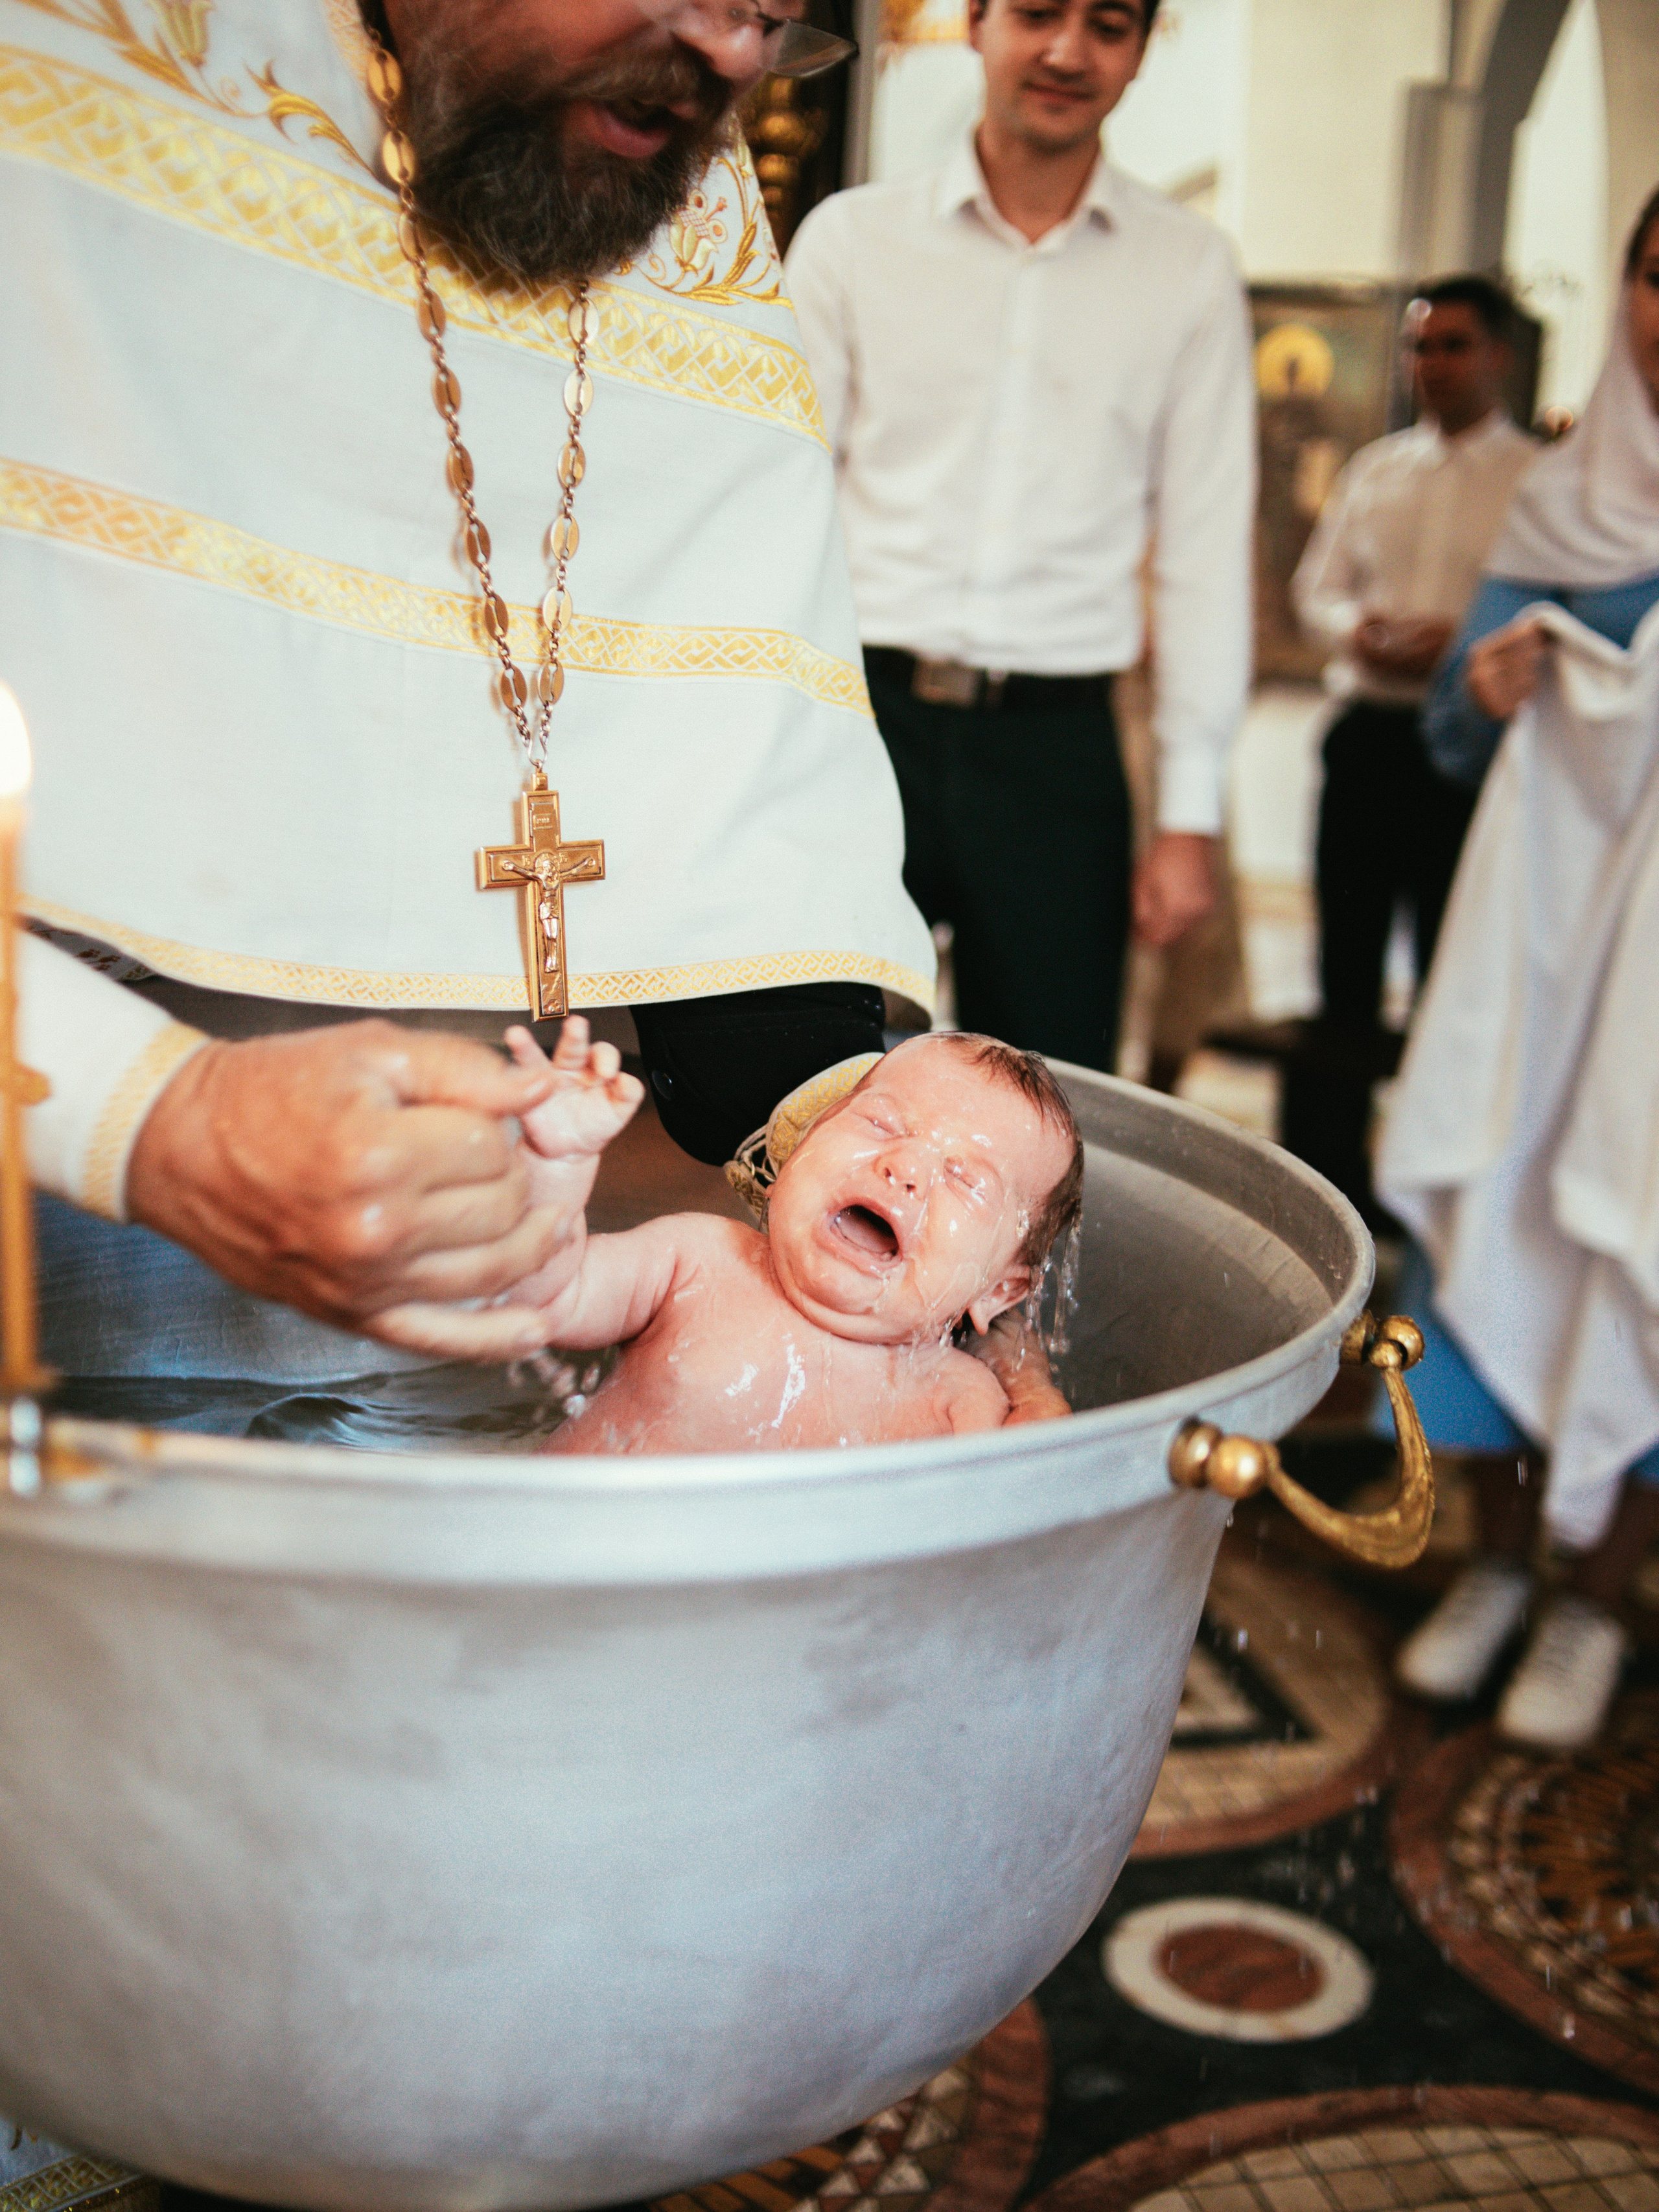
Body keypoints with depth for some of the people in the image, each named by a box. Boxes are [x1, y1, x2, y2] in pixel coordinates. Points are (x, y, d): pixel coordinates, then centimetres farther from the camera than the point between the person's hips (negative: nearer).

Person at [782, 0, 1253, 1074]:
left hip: (1057, 745, 1)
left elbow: (1204, 548, 7)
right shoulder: (851, 237, 6)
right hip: (861, 716, 0)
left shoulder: (1190, 270, 8)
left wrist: (1192, 812, 3)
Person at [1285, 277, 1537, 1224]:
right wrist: (1358, 632, -5)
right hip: (1369, 732, 4)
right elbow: (1317, 584, 16)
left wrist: (1465, 646, -20)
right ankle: (1329, 1170, 20)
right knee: (1346, 958, 9)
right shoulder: (1374, 469, 16)